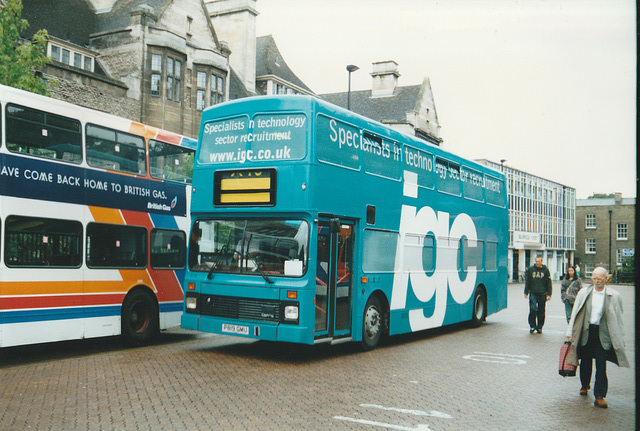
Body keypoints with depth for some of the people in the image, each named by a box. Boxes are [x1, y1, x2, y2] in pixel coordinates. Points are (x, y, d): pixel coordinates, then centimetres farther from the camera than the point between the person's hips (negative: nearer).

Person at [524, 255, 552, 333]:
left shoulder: (545, 270, 4)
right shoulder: (530, 269, 5)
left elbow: (549, 283, 5)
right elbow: (527, 282, 10)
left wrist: (549, 294, -1)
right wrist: (526, 292, 7)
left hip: (542, 294, 0)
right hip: (533, 293, 0)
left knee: (541, 312, 6)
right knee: (533, 310, -9)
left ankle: (539, 327, 17)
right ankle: (532, 326, 2)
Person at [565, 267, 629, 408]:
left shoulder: (614, 296, -1)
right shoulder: (584, 293, 4)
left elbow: (618, 318, 4)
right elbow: (575, 313, 9)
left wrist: (620, 339, 3)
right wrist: (570, 332, 7)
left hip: (603, 333, -2)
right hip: (586, 332, 2)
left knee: (601, 364, -5)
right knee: (585, 361, 14)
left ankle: (599, 396, 0)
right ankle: (585, 386, 37)